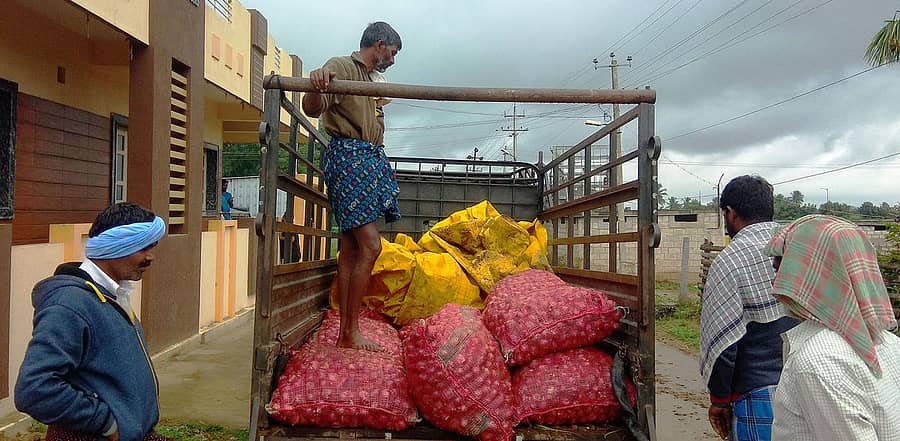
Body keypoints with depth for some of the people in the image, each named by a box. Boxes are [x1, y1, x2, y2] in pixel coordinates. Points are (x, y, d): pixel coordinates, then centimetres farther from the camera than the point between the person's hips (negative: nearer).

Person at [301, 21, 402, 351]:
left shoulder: (367, 79, 25)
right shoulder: (342, 67, -3)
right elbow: (312, 108, -21)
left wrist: (378, 105, 51)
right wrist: (316, 86, -39)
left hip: (367, 160, 10)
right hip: (348, 156, -10)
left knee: (351, 248, 6)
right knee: (370, 245, -16)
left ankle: (345, 331, 8)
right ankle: (351, 332, -11)